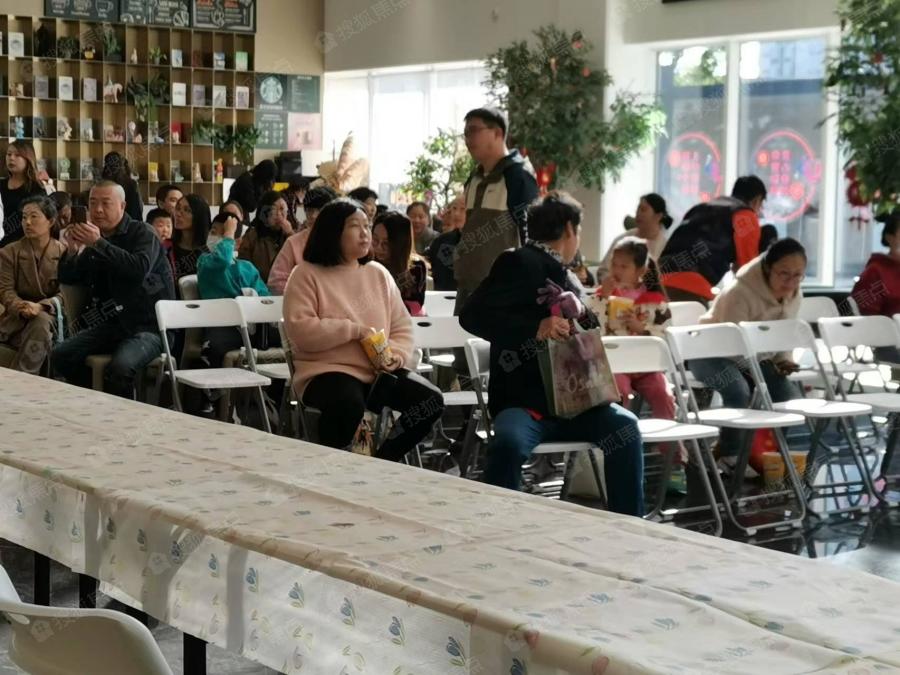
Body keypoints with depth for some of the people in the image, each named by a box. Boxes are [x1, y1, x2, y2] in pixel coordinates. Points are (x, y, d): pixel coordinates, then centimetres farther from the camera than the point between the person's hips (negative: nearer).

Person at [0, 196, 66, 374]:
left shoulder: (64, 252, 3)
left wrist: (40, 307, -24)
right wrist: (20, 307, -24)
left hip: (50, 314, -2)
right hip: (18, 315, 2)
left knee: (41, 321, -36)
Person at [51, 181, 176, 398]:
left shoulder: (142, 233, -7)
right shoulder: (93, 239, 13)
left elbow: (140, 268, -28)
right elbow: (67, 279, 13)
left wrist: (98, 244, -30)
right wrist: (72, 251, -8)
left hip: (149, 325, -7)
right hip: (112, 323, 7)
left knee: (119, 368, -33)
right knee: (60, 356, -5)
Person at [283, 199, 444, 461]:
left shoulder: (378, 273, 15)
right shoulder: (307, 274, -2)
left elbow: (402, 327, 16)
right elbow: (300, 331, -14)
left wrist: (396, 354, -6)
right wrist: (355, 330, -15)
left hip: (380, 372, 6)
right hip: (328, 371, -5)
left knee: (430, 400, -17)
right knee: (348, 403, -39)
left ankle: (380, 462, -4)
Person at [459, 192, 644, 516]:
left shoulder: (565, 276, 19)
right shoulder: (520, 263, -4)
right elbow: (472, 314, -17)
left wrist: (582, 314, 9)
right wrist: (534, 328, -28)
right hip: (521, 401, -6)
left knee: (624, 425, -19)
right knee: (509, 443, -35)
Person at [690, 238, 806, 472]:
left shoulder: (795, 295, -7)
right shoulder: (741, 293, -31)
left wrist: (782, 361, -14)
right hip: (713, 353, -7)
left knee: (790, 397, -13)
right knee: (740, 393, -35)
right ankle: (731, 458, -17)